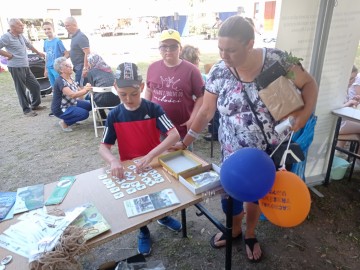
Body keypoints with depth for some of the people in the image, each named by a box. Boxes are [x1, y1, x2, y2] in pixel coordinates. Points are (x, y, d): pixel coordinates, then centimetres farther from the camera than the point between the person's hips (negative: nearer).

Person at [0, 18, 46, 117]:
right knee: (21, 89, 1)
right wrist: (9, 55, -13)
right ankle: (26, 110, 10)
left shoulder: (21, 36, 12)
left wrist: (39, 53, 37)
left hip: (25, 67, 8)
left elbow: (29, 45, 29)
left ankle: (35, 105, 29)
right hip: (16, 67, -8)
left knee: (35, 86, 13)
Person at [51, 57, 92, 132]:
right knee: (84, 113, -23)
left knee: (89, 105, 1)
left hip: (71, 103, 9)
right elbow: (72, 95, -34)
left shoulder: (71, 79, 4)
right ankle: (64, 122, -2)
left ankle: (71, 118, 12)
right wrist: (86, 90, -29)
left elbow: (80, 91, 3)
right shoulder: (60, 81, -23)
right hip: (61, 109, -9)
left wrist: (87, 88, -14)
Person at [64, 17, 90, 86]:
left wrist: (85, 68, -27)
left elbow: (87, 53, -23)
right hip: (78, 68, 10)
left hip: (82, 68, -10)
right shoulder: (74, 37, 14)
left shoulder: (81, 36, -16)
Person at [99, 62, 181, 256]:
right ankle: (143, 232, 31)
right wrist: (113, 161, -30)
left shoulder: (154, 109, -14)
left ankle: (163, 216, 29)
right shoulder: (114, 116, -9)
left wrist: (150, 155, -35)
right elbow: (103, 147, -7)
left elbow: (174, 135, -23)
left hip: (155, 164, 0)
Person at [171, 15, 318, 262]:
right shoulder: (218, 73, -12)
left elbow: (309, 83, -3)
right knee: (230, 195, 10)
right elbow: (206, 112, -4)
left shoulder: (276, 60, -16)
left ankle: (250, 234, 48)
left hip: (271, 150, 0)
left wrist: (306, 112, -22)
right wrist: (185, 142, -5)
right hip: (235, 152, 1)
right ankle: (235, 229, 46)